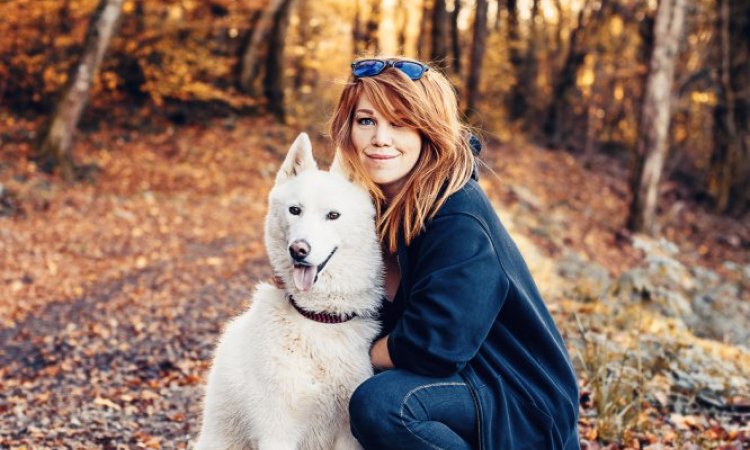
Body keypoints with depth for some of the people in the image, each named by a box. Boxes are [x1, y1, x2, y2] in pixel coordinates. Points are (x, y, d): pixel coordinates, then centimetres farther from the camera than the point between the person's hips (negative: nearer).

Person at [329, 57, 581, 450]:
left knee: (379, 402, -31)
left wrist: (362, 356, -10)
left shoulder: (457, 217, -22)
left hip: (523, 402, -8)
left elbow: (433, 345, -27)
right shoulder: (375, 204, 2)